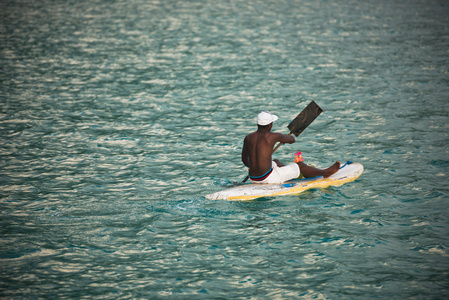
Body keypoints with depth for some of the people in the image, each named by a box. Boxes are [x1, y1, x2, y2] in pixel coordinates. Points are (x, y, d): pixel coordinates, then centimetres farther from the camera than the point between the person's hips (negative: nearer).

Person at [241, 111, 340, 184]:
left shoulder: (248, 138, 1)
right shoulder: (272, 136, -14)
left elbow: (244, 160, 12)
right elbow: (292, 140, 2)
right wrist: (286, 137, 26)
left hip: (253, 178, 7)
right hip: (268, 178, -7)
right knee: (300, 165, 9)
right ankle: (324, 173, 31)